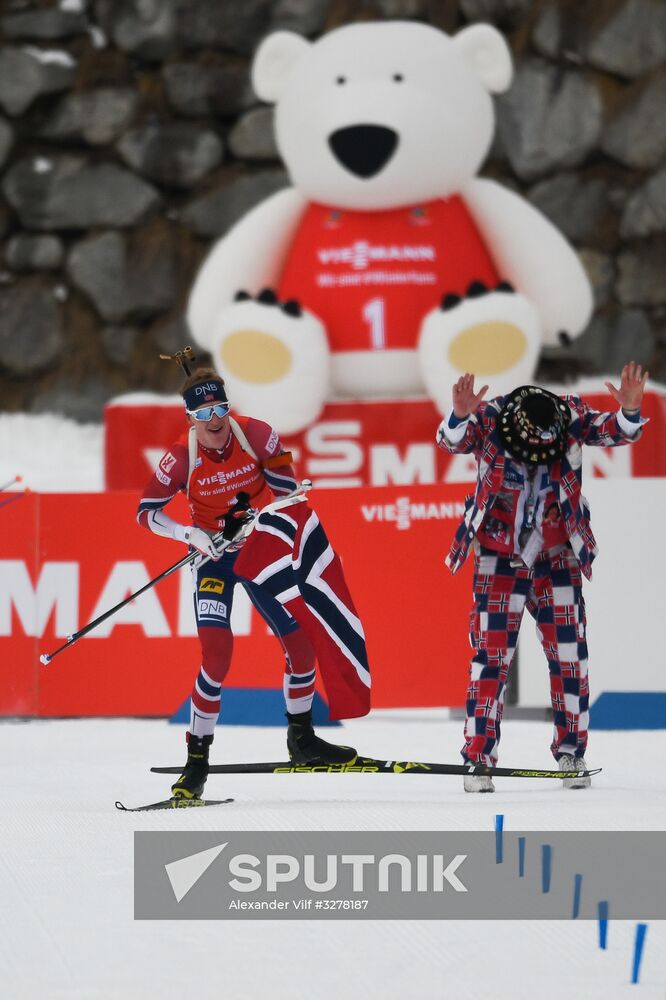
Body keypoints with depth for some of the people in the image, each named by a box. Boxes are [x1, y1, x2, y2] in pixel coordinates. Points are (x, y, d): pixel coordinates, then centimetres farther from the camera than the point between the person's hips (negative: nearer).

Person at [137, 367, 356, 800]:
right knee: (217, 653, -20)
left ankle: (302, 739, 25)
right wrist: (192, 535, -26)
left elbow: (287, 491, -6)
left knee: (301, 642, 3)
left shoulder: (257, 435, -15)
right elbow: (147, 511, -11)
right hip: (214, 558, -3)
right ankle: (197, 762, -12)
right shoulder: (183, 455, -18)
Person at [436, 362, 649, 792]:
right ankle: (479, 757, -1)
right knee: (491, 655, -6)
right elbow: (452, 441, -33)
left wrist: (629, 411, -43)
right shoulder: (488, 420, -19)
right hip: (500, 558, -2)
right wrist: (460, 415, -55)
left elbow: (613, 431, -21)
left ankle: (572, 752, 17)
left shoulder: (572, 416, -14)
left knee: (569, 654, 4)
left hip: (557, 558, 2)